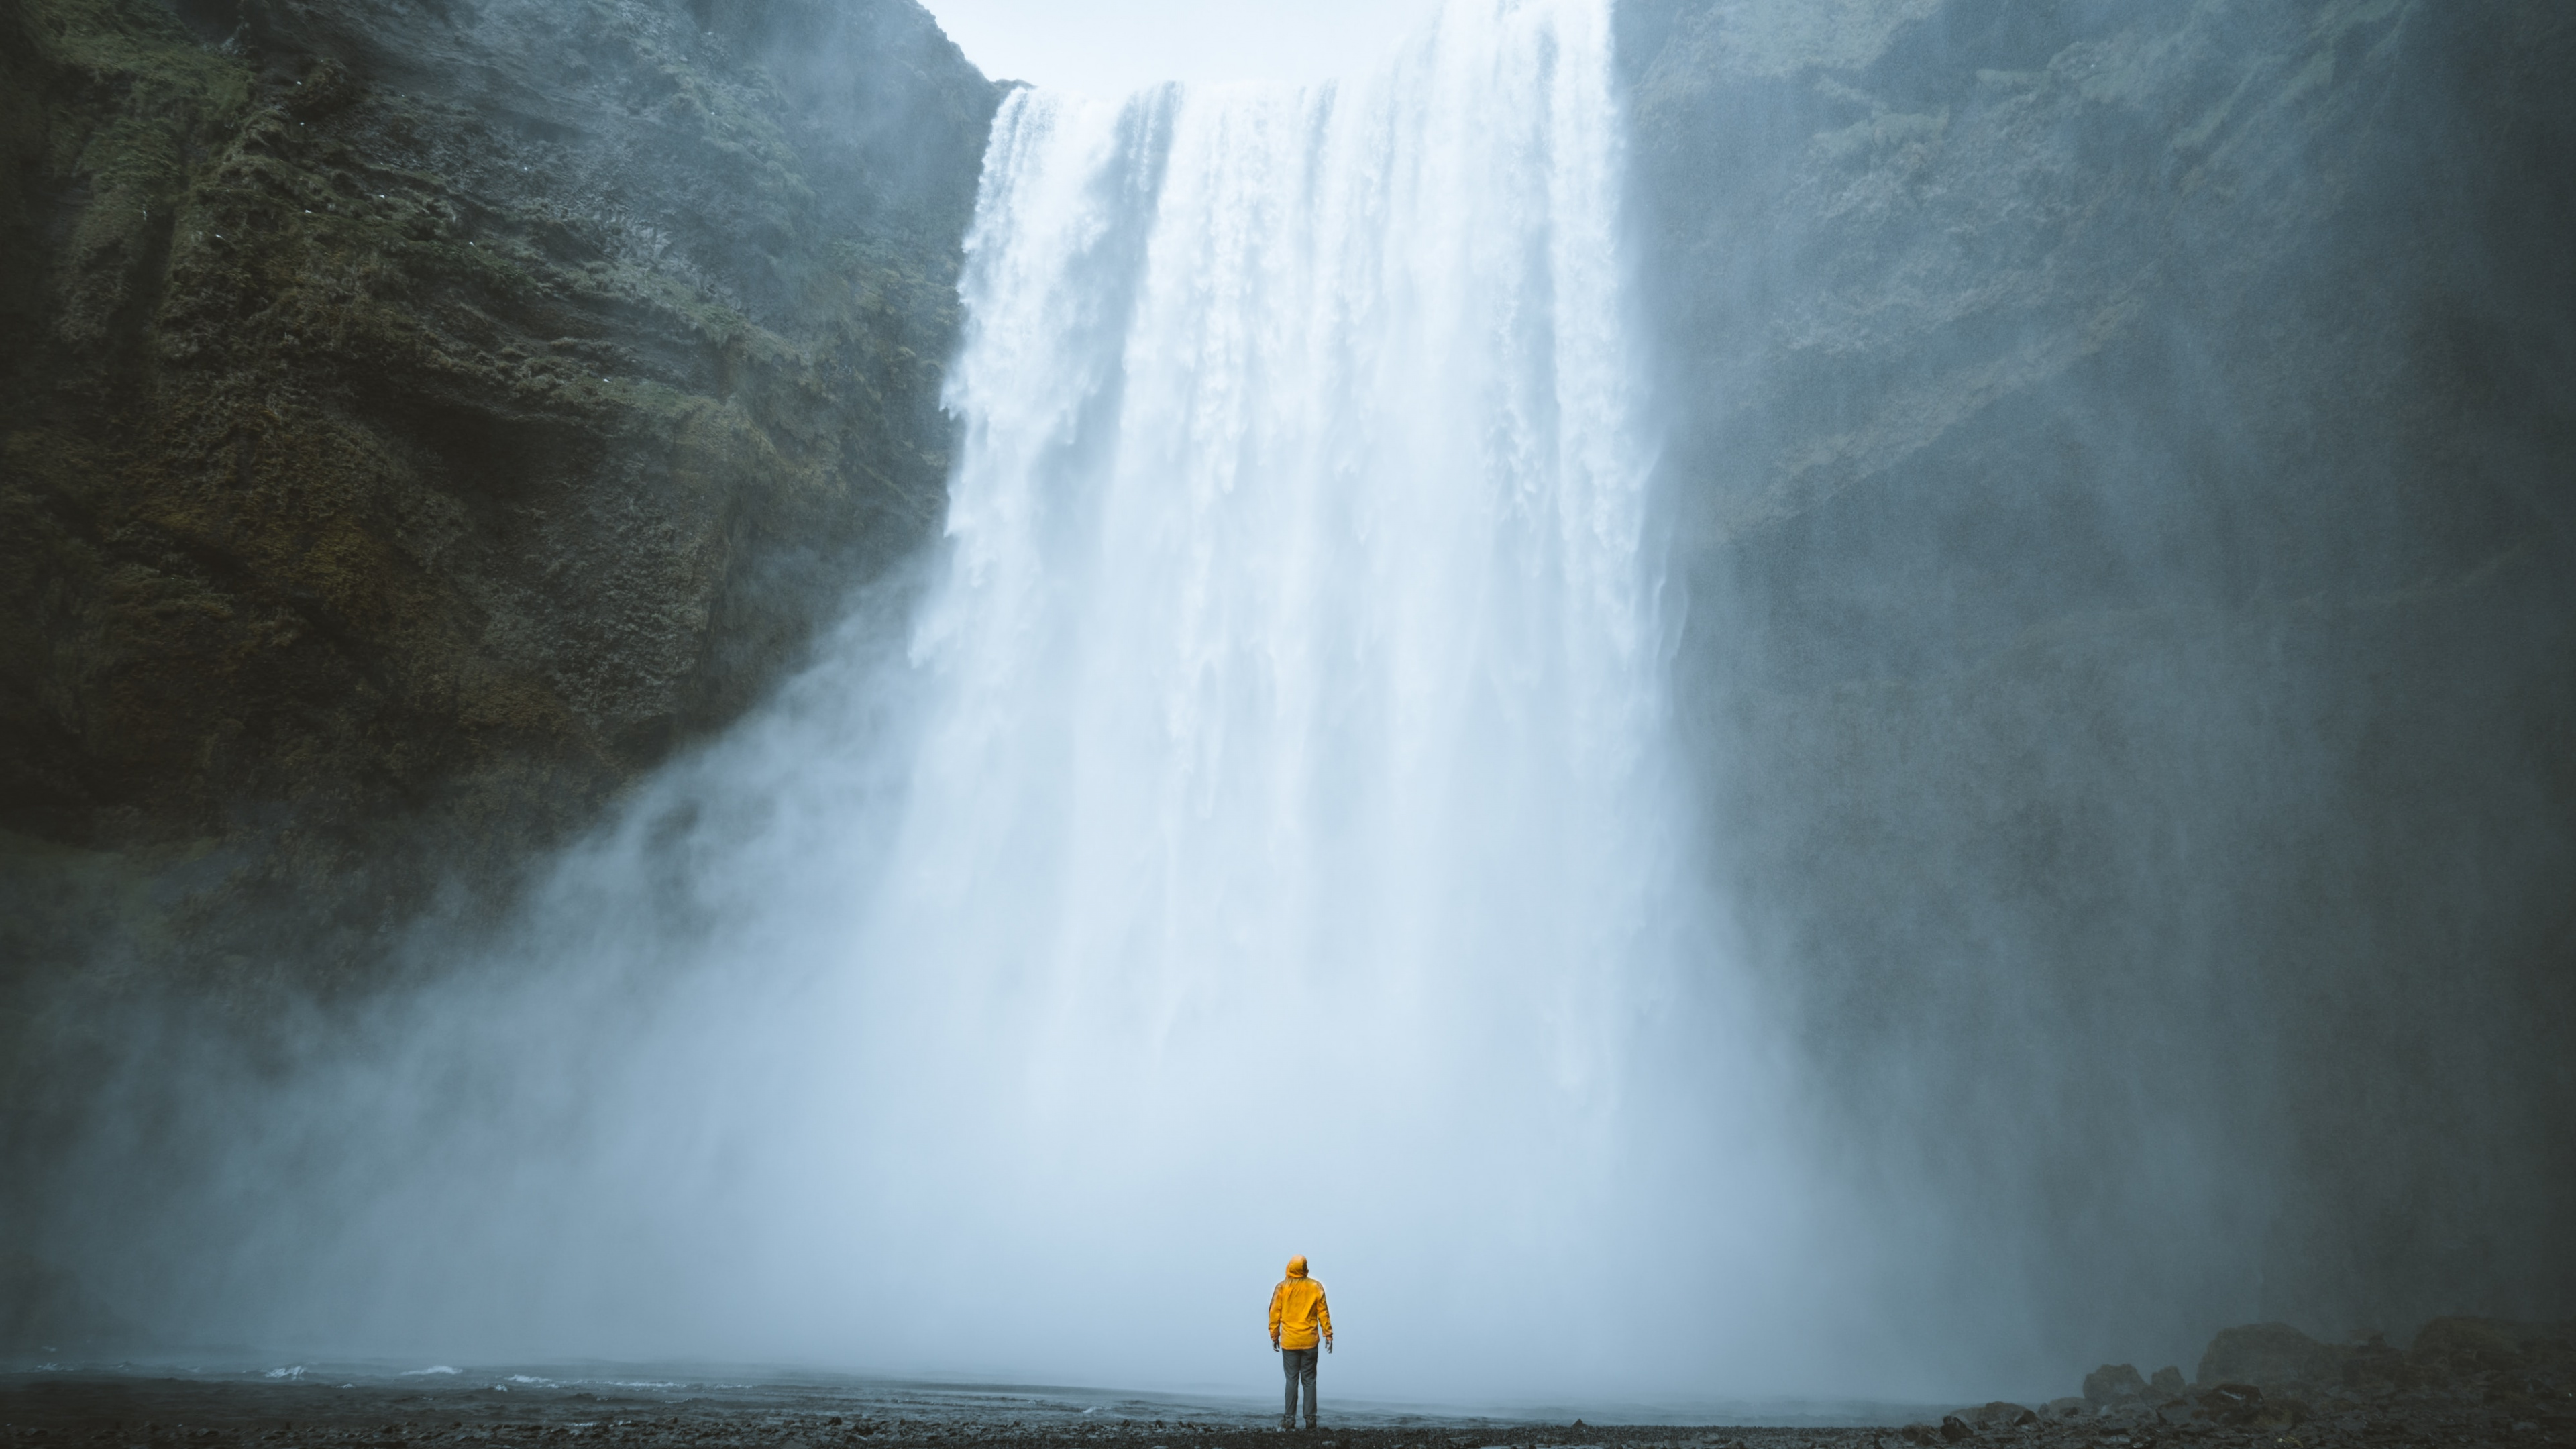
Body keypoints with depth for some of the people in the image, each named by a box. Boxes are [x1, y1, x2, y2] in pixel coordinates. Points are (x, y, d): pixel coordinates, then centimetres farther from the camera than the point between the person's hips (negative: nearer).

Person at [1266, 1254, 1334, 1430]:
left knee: (1292, 1380, 3)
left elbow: (1274, 1313, 0)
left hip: (1289, 1342, 0)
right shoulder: (1315, 1287, -1)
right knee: (1309, 1380, 6)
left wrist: (1274, 1336, 8)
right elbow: (1323, 1313, 0)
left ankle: (1290, 1419, 1)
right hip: (1309, 1341, 0)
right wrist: (1328, 1335, 6)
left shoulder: (1282, 1287, -3)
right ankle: (1310, 1419, 4)